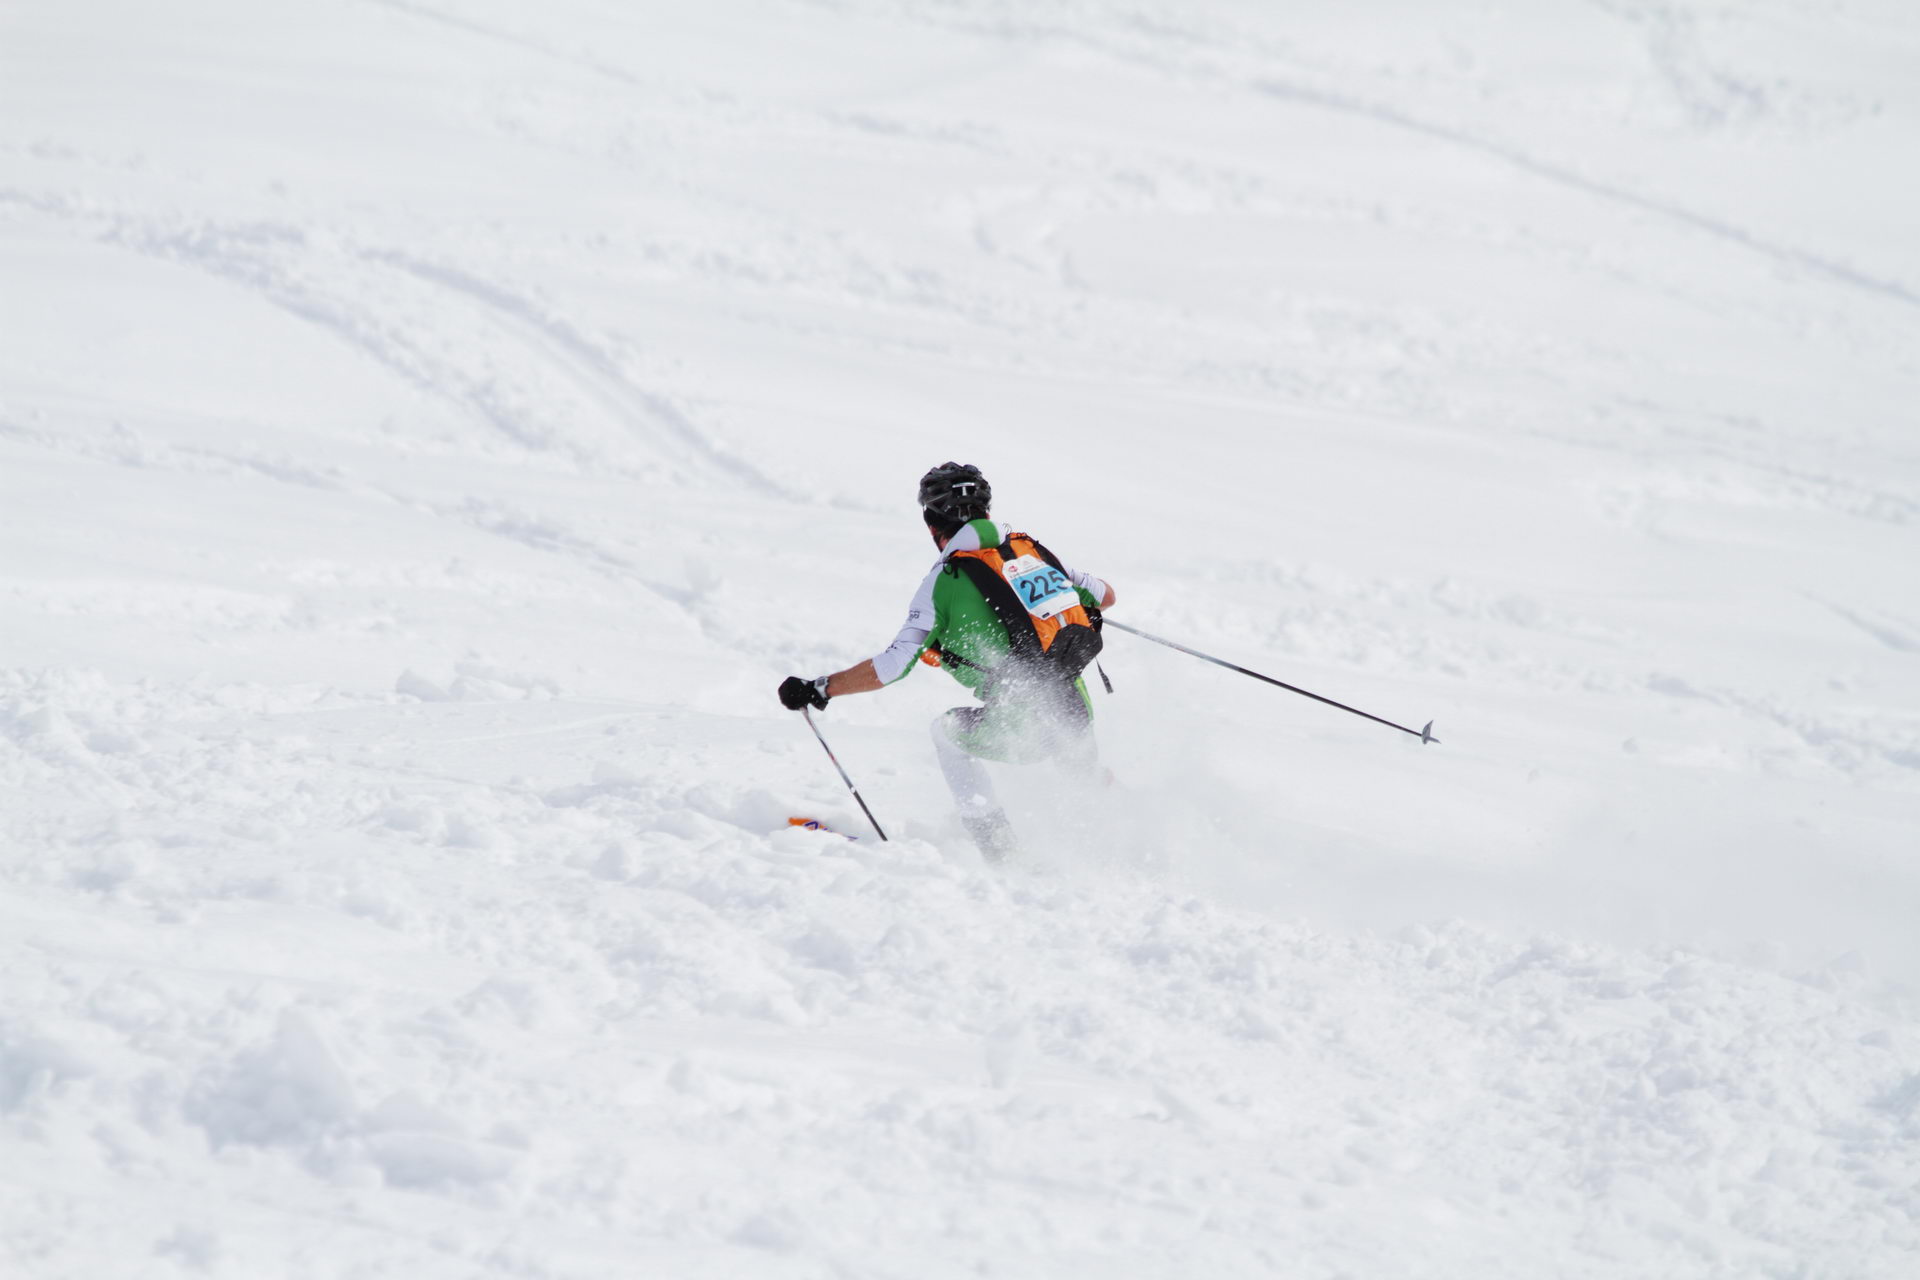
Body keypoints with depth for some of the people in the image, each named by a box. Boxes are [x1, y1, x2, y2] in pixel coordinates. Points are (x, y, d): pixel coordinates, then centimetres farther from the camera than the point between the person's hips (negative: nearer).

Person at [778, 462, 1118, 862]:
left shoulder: (945, 580, -6)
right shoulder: (1033, 549, 10)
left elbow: (894, 665, -11)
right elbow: (1104, 595, 21)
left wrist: (819, 689, -2)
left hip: (1024, 731, -5)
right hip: (1079, 718, 5)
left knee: (947, 731, 24)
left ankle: (989, 830, 17)